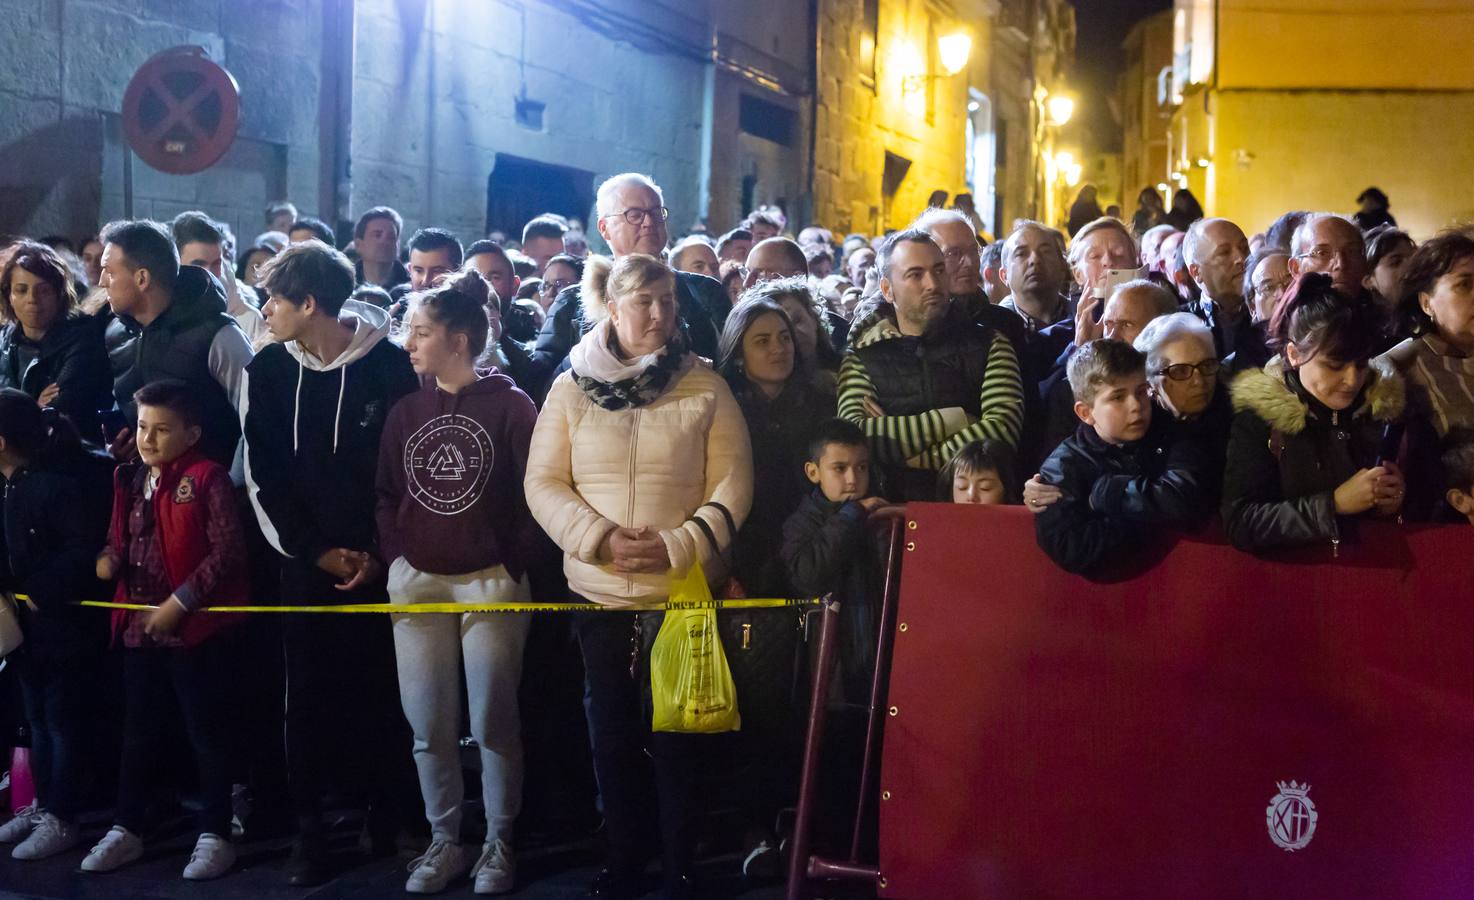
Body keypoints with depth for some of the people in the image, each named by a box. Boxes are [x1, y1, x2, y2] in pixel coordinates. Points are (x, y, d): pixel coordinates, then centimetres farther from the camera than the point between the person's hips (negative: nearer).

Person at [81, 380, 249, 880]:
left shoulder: (207, 478, -10)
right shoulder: (130, 482, 12)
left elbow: (227, 551, -16)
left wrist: (180, 601, -17)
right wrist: (108, 558, 0)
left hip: (195, 626, -7)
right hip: (139, 625, 7)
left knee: (207, 733, 3)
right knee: (139, 733, 17)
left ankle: (215, 835, 13)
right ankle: (126, 830, 28)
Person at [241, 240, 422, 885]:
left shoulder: (391, 365, -7)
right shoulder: (267, 371, 2)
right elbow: (262, 473, 4)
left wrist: (382, 552, -9)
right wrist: (313, 549, -3)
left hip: (380, 560, -2)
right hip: (305, 560, 2)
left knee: (385, 688, 5)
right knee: (308, 694, 5)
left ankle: (394, 817, 22)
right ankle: (309, 829, 16)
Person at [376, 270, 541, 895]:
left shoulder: (510, 405, -5)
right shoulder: (405, 411, 8)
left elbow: (533, 494, -5)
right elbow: (386, 496, 13)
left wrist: (515, 564, -8)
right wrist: (395, 557, 2)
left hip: (491, 582, -4)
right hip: (416, 583, 4)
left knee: (493, 724, 2)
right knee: (428, 726, 7)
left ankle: (498, 844, 18)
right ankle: (444, 842, 22)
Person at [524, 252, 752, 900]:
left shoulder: (706, 389, 0)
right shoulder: (570, 390, 3)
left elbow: (732, 482, -4)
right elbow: (544, 483, 0)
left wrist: (680, 544, -17)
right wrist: (601, 537, -15)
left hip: (685, 590, -1)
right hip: (599, 590, 2)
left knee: (679, 734, 5)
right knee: (613, 732, 13)